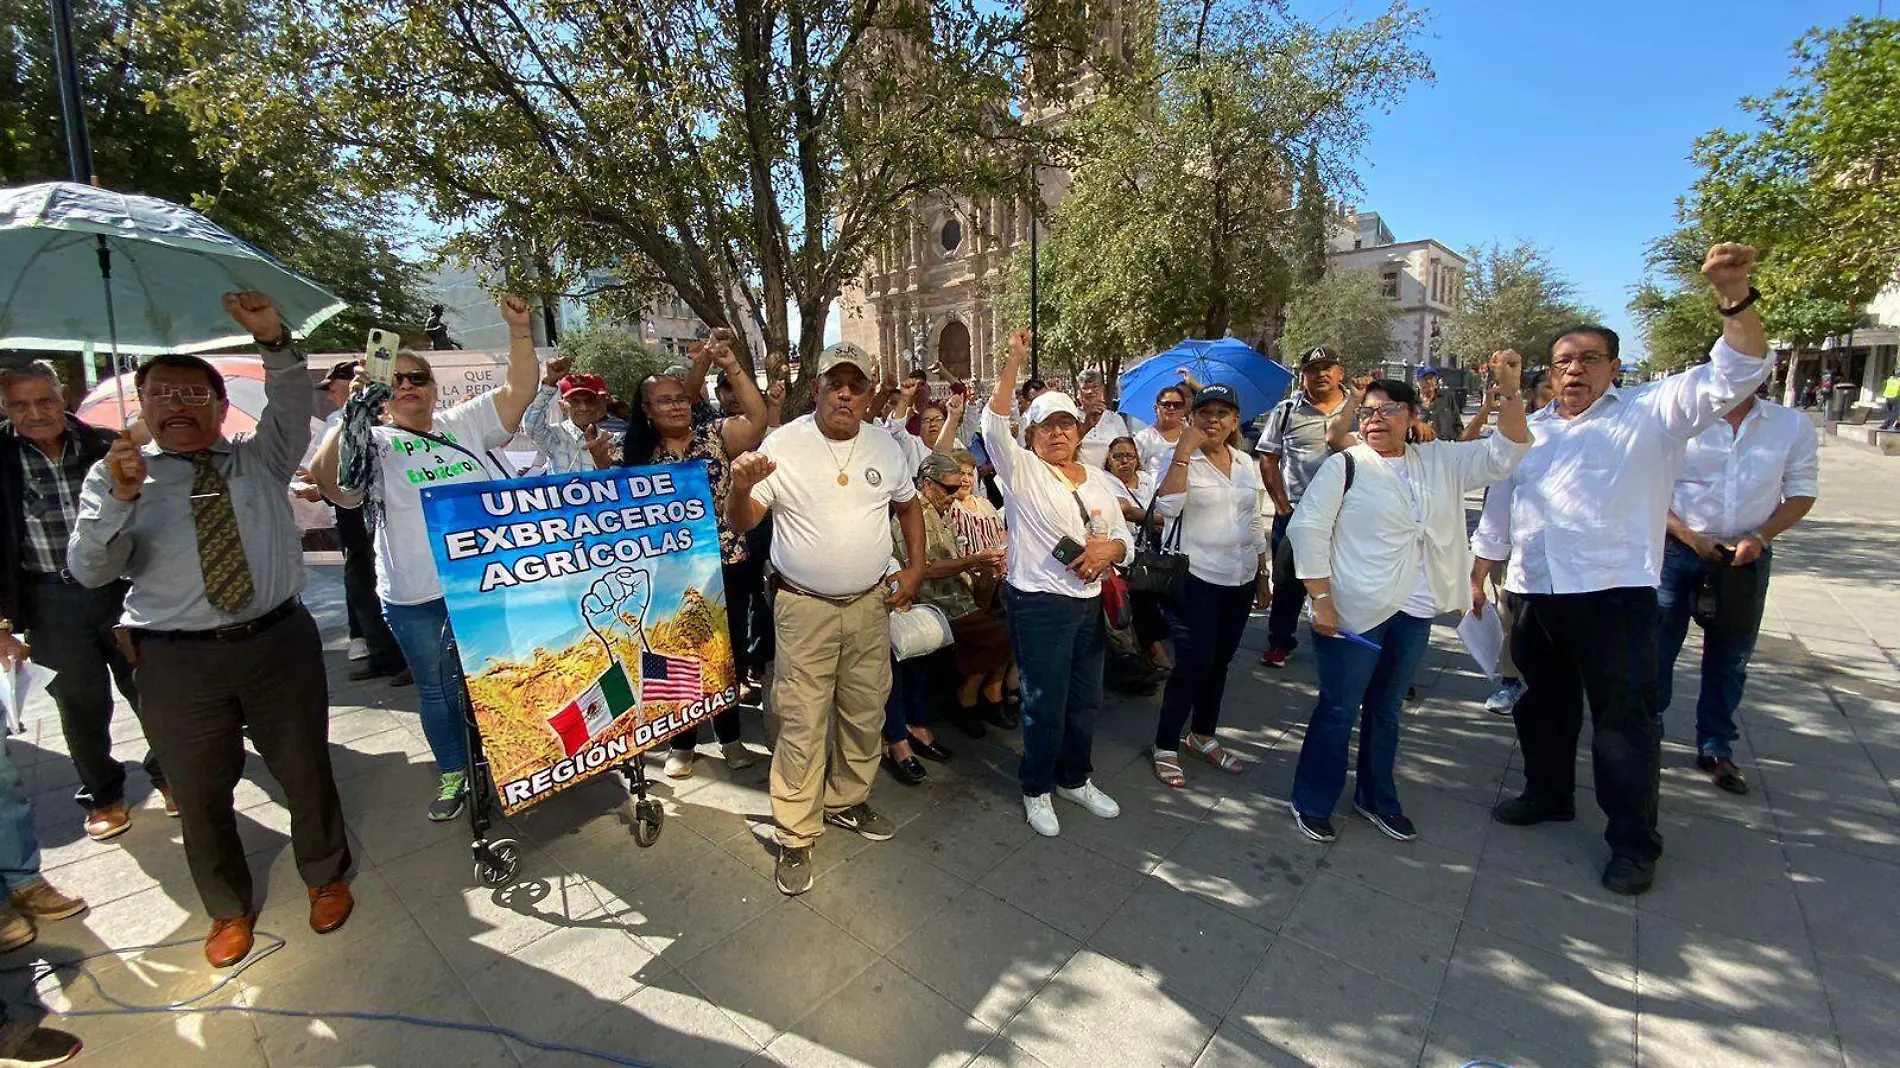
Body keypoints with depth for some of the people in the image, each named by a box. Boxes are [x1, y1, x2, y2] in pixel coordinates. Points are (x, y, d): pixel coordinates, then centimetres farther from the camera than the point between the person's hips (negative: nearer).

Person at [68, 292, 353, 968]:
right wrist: (120, 499, -22)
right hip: (177, 661, 0)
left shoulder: (260, 459, 6)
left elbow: (293, 405, -11)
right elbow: (90, 570, -6)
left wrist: (274, 343, -28)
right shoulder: (114, 475, 3)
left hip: (281, 641, 0)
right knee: (200, 793, 13)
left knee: (306, 772, 12)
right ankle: (229, 909, 37)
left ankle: (326, 879, 37)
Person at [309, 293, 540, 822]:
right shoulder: (372, 443, 0)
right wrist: (353, 414, -23)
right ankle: (453, 775, 31)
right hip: (418, 599, -1)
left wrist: (519, 330, -9)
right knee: (438, 689, 13)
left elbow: (518, 391, 1)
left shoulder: (464, 424, 7)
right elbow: (327, 479, -17)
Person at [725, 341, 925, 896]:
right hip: (804, 607, -4)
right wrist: (741, 488, -32)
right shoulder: (783, 444, -8)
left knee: (865, 713, 16)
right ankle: (797, 836, 17)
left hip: (870, 604, 5)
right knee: (802, 725, 0)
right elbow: (740, 524, -9)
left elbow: (908, 503, 19)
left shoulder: (886, 448, 4)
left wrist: (916, 567, 9)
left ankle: (847, 800, 38)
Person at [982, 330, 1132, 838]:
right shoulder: (1022, 470, -6)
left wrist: (1109, 548, -12)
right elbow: (994, 424, -23)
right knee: (1045, 704, 4)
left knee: (1086, 699, 18)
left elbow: (1125, 539, 11)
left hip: (1090, 602, 6)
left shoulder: (1099, 479, 11)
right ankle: (1037, 788, 26)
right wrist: (1015, 362, -28)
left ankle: (1075, 778, 39)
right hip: (1039, 604, -6)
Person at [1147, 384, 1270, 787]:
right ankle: (1165, 746, 12)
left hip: (1240, 579, 6)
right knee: (1193, 664, -5)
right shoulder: (1182, 460, -8)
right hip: (1195, 579, -6)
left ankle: (1203, 736, 34)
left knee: (1219, 662, 16)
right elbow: (1166, 507, -26)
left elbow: (1255, 521, 18)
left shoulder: (1247, 464, 10)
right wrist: (1184, 450, -26)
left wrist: (1263, 571, 18)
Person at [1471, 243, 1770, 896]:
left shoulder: (1651, 413, 3)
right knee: (1542, 705, 18)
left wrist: (1735, 296, -25)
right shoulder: (1530, 431, 17)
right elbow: (1499, 507, 19)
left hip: (1615, 592, -5)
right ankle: (1548, 794, 37)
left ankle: (1634, 843, 14)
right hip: (1534, 592, 5)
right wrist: (1477, 574, 18)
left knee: (1625, 719, 1)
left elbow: (1735, 375, -11)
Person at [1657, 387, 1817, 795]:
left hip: (1747, 558, 3)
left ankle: (1716, 747, 24)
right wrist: (1690, 537, -13)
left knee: (1730, 658, 12)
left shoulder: (1793, 425, 2)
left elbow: (1802, 492, 5)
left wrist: (1760, 537, -11)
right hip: (1679, 551, -2)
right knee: (1658, 646, 4)